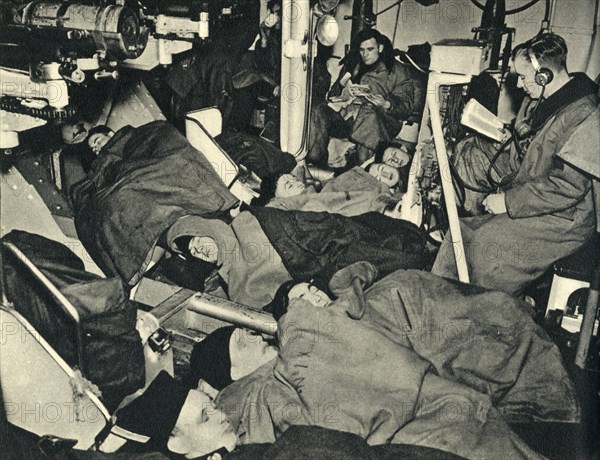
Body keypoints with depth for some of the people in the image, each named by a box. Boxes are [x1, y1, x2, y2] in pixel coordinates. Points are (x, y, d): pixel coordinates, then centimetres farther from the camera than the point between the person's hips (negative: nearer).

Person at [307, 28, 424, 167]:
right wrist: (342, 87, -3)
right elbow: (332, 94, 22)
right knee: (318, 111, -26)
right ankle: (315, 164, -36)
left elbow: (406, 106, 6)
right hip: (346, 112, 4)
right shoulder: (353, 66, 30)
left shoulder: (398, 71, 17)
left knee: (370, 117, -41)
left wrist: (386, 104, -16)